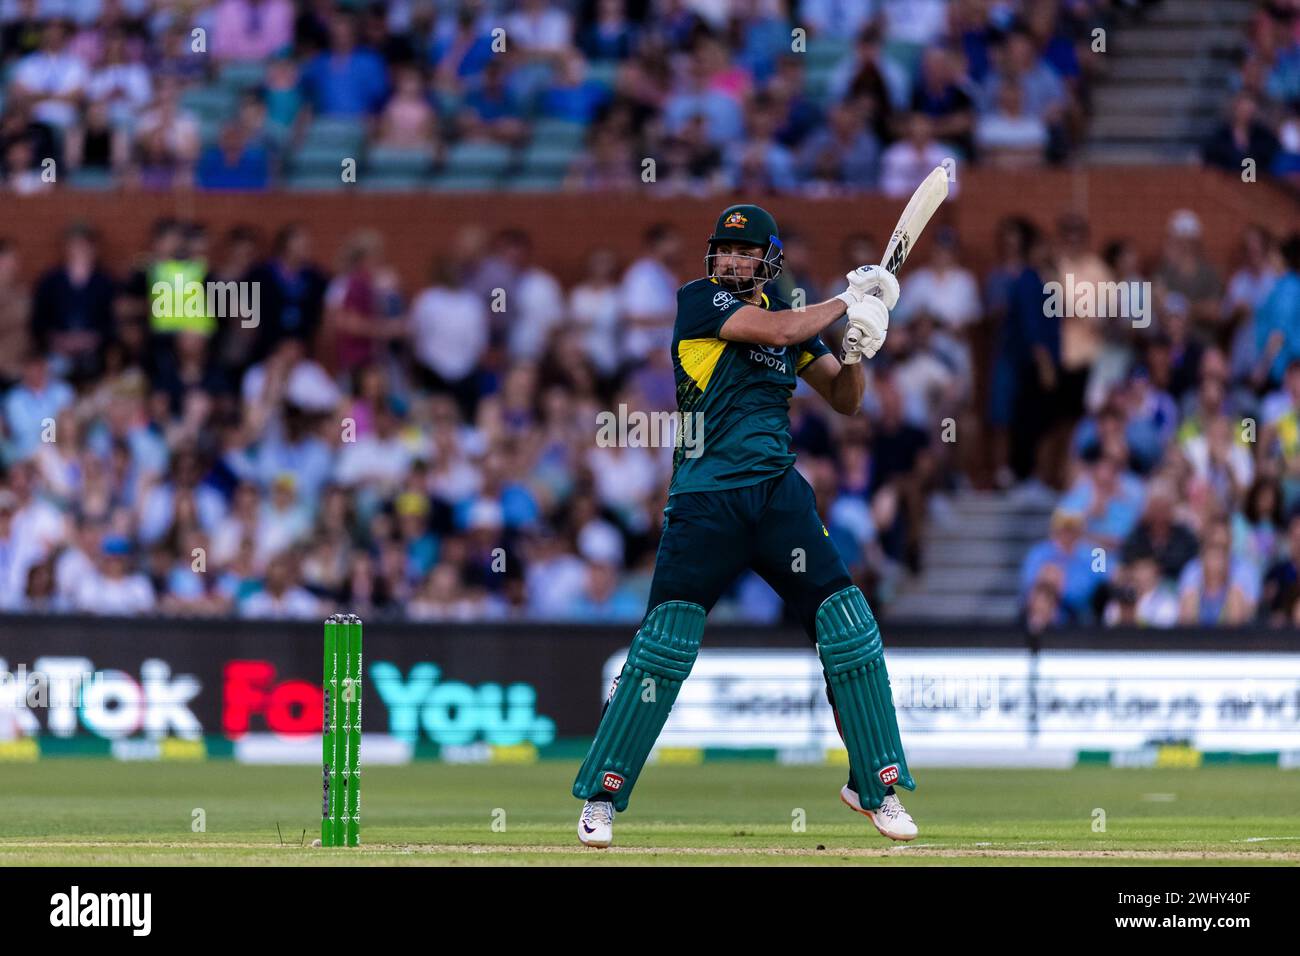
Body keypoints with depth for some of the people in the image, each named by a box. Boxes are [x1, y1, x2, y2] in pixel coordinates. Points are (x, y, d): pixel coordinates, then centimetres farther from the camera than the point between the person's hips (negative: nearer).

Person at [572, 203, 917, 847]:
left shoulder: (793, 319, 14)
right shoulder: (699, 300, -2)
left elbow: (844, 401, 17)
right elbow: (773, 332, -16)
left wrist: (856, 353, -4)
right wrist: (848, 302, -5)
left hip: (779, 494, 5)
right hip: (705, 499, -5)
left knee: (850, 629, -3)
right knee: (663, 643, -9)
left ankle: (876, 786, 8)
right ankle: (602, 795, 1)